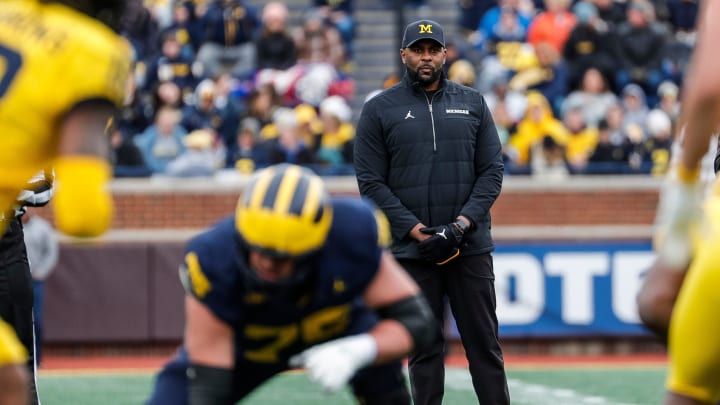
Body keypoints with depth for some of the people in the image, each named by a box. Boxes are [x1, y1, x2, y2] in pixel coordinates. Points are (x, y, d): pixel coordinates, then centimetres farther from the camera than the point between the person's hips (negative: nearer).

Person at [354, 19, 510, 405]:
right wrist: (416, 230, -12)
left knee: (484, 342, 1)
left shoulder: (473, 103, 9)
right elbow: (371, 182, -1)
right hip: (412, 250, -1)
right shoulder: (379, 110, 3)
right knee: (425, 347, 2)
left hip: (471, 246, 1)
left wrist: (462, 224, -9)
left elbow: (492, 171, 5)